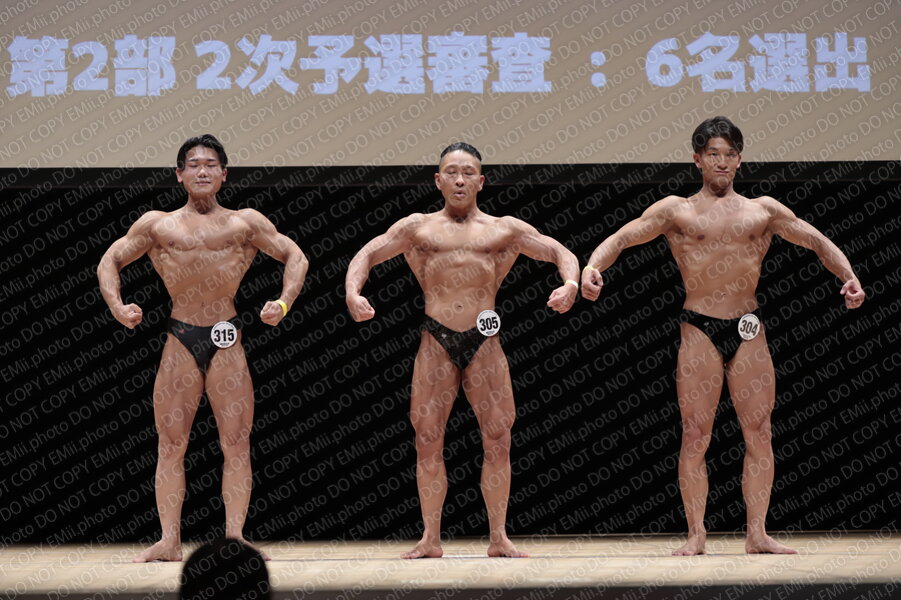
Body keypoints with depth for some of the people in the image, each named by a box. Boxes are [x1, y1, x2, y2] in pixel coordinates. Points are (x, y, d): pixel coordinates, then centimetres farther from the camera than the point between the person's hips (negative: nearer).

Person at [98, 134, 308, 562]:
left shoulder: (245, 223, 9)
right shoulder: (157, 224, 10)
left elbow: (295, 257, 13)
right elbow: (110, 260, 16)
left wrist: (284, 302, -2)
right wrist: (116, 306, -1)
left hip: (227, 342, 0)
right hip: (179, 341, 1)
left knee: (236, 443, -4)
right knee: (171, 443, -1)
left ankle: (234, 536, -1)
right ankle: (169, 541, 0)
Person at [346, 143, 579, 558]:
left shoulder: (504, 230, 13)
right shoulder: (418, 228, 13)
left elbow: (560, 253, 14)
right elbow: (368, 254, 12)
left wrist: (570, 283, -8)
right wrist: (353, 292, -8)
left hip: (484, 341, 0)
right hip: (436, 341, 0)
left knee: (498, 438, -3)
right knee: (428, 439, -2)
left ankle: (498, 538, 5)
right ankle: (430, 539, 6)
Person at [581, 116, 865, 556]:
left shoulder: (763, 210, 13)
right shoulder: (676, 211, 8)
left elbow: (817, 242, 15)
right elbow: (621, 238, 3)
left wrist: (848, 277, -2)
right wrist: (593, 267, -17)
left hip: (749, 331, 2)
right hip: (699, 330, -2)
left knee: (759, 433, -1)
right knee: (695, 434, -3)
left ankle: (757, 533, 4)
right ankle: (696, 534, 2)